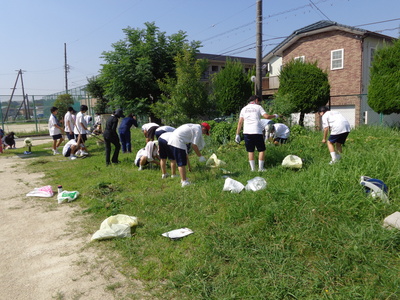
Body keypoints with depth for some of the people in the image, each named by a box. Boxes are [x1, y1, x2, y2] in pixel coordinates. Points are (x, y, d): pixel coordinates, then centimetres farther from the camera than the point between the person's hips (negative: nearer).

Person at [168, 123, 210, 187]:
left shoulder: (194, 126, 21)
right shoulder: (198, 130, -8)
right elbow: (194, 145, -9)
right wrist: (200, 156, 0)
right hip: (178, 142, -10)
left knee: (181, 162, 17)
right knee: (182, 163, -5)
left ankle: (183, 179, 26)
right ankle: (184, 182, -2)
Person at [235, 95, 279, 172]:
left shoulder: (244, 109, 17)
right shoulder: (258, 107, 7)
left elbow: (240, 122, 11)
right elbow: (266, 116, -5)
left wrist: (237, 134, 10)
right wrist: (275, 116, 14)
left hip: (247, 132, 4)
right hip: (257, 132, -4)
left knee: (250, 151, 9)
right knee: (262, 150, 8)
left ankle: (253, 169, 9)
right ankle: (260, 168, 7)